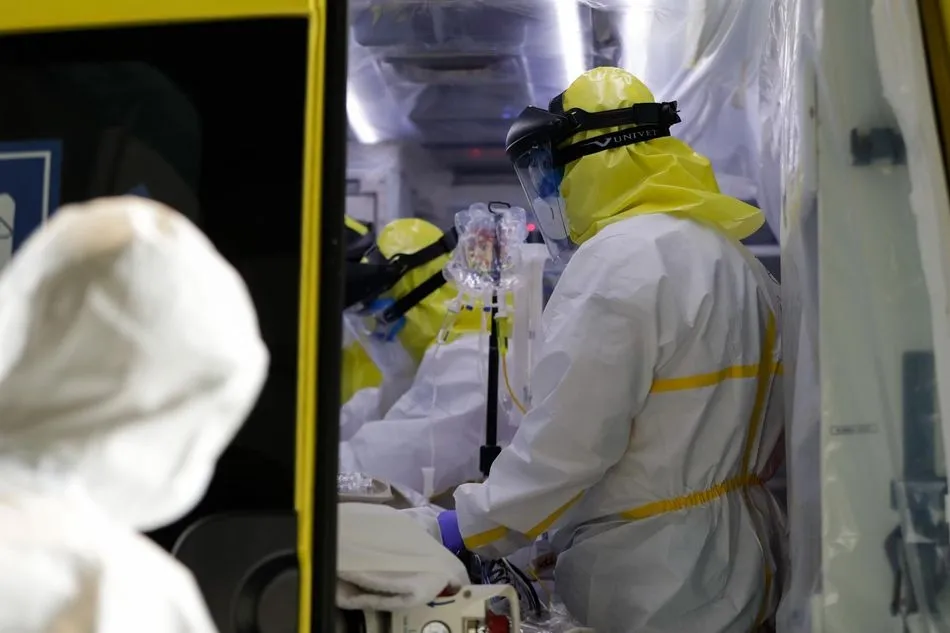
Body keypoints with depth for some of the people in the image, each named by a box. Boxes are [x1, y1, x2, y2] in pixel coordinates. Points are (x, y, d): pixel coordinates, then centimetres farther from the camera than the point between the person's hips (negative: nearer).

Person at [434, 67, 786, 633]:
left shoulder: (618, 261, -19)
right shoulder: (740, 260, 10)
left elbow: (565, 442, -22)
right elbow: (766, 428, 13)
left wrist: (470, 525, -12)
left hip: (652, 586, -9)